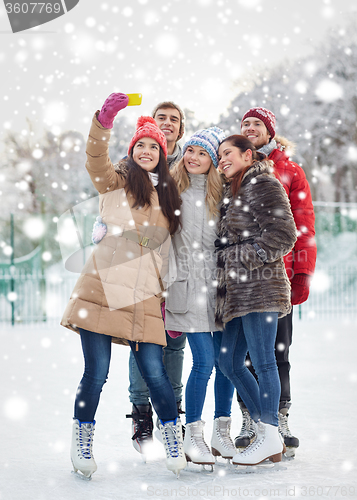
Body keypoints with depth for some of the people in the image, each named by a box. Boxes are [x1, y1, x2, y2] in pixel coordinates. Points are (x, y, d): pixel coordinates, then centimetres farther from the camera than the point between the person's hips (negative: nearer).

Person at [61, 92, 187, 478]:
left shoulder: (168, 194, 20)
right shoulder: (116, 181, 8)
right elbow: (96, 159, -14)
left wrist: (166, 290, 17)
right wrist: (105, 118, -30)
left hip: (144, 294, 3)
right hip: (102, 287, -3)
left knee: (153, 370, -4)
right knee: (96, 371, -2)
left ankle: (174, 442, 9)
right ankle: (82, 443, 13)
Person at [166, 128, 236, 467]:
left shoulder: (222, 192, 10)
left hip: (221, 283, 3)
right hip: (189, 284, -3)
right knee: (204, 362, -9)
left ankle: (222, 433, 18)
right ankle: (193, 436, 5)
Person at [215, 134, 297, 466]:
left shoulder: (263, 185, -5)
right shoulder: (233, 191, 22)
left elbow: (283, 235, -14)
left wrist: (244, 259, -12)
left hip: (259, 287, -10)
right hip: (237, 291, 10)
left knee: (262, 361, -6)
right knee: (229, 362, 9)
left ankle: (270, 437, 2)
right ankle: (263, 425, 17)